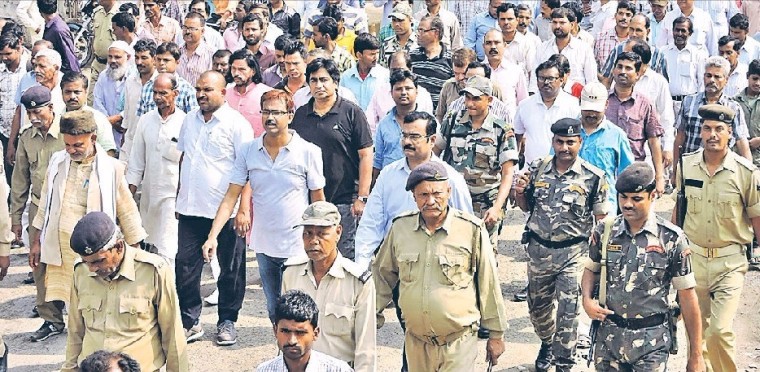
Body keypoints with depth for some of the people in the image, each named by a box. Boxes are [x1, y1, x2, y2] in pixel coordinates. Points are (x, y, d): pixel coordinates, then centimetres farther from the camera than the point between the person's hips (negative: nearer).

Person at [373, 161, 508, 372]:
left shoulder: (472, 231, -10)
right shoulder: (400, 228, -1)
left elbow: (489, 286, -2)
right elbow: (383, 275, 14)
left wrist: (496, 335, 3)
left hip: (458, 343, -3)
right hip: (415, 342, 3)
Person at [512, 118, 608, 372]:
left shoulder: (593, 177, -10)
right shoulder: (537, 169, 0)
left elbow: (601, 218, -4)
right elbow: (525, 206, 12)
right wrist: (519, 191, -10)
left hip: (573, 251, -4)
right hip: (539, 248, 4)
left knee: (567, 311, -4)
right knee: (537, 304, 19)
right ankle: (547, 343, 47)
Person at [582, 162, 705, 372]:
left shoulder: (671, 239, -10)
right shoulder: (605, 232, 0)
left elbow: (687, 298, -7)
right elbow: (591, 269, 17)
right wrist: (587, 300, -4)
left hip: (651, 340, -3)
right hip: (609, 336, 3)